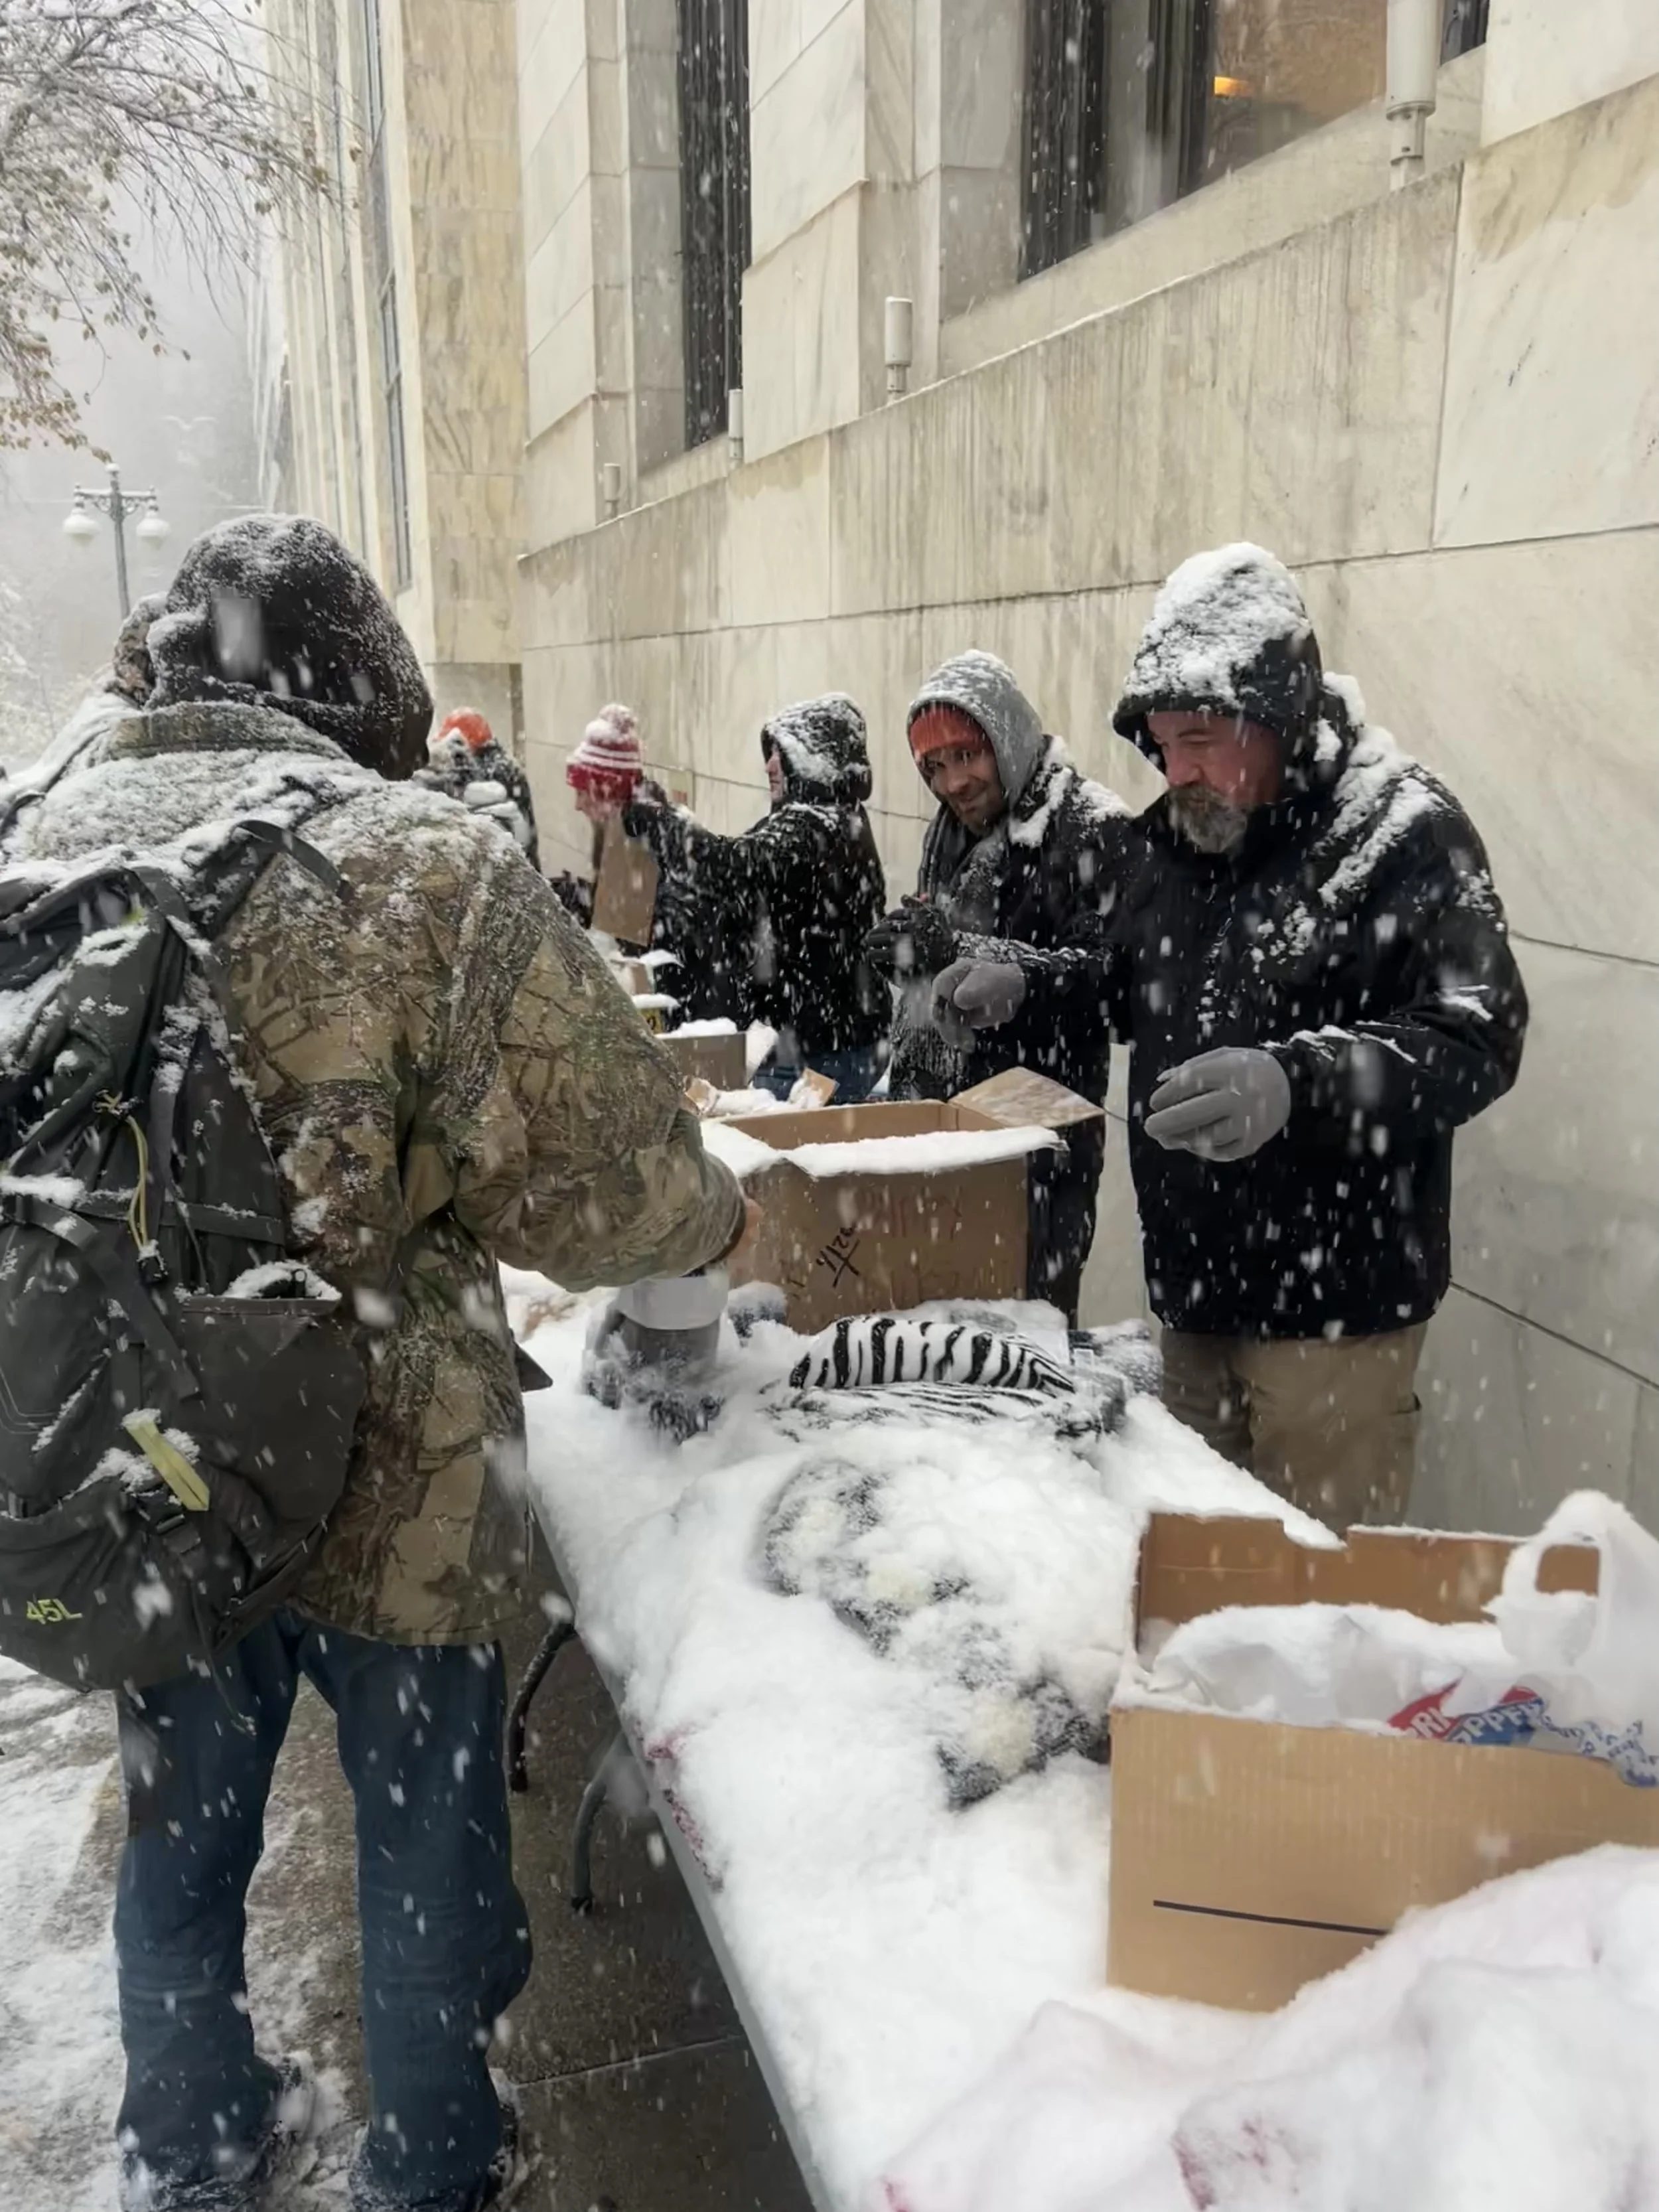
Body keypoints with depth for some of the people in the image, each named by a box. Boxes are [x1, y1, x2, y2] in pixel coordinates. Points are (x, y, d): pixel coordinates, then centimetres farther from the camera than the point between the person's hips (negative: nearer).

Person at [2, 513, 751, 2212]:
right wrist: (711, 1218, 3)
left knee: (179, 1825, 26)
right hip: (388, 1482, -4)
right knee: (427, 1846, 18)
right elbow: (606, 1180, -18)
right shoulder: (432, 861, -17)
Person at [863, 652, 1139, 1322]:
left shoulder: (1093, 829, -10)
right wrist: (910, 936, 1)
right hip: (934, 1112, 7)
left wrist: (1021, 975, -31)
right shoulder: (951, 829, 14)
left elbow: (1115, 974, -19)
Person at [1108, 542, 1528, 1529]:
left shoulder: (1403, 831, -15)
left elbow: (1475, 1041, -22)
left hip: (1331, 1302, -7)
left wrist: (1293, 1083, -37)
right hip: (1193, 1280, 7)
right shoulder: (1182, 833, 8)